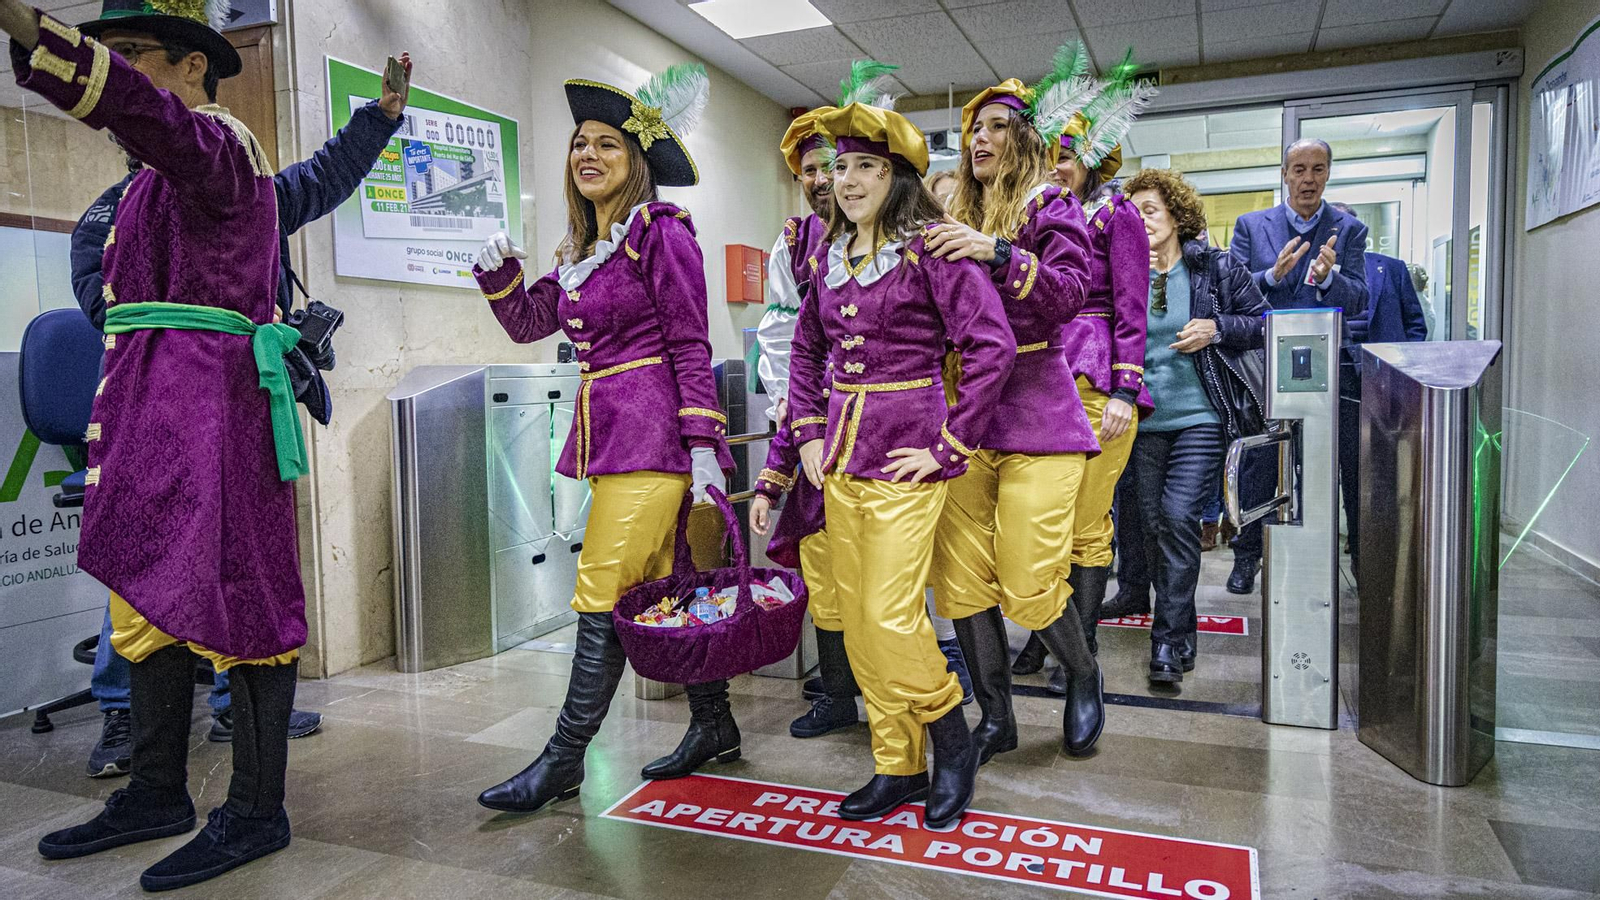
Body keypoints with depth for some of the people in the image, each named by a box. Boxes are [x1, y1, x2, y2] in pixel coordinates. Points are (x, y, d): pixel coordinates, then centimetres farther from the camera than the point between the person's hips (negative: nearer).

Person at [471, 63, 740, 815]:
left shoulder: (663, 232, -5)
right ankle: (714, 726, 26)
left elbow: (690, 345, -10)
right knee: (664, 588, 13)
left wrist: (702, 443, -15)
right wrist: (498, 271, 5)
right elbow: (527, 323, 23)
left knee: (603, 593, -7)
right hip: (607, 431, 8)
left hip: (653, 431, -8)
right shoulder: (580, 250, 18)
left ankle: (565, 760, 2)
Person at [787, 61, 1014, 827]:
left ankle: (951, 744, 17)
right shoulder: (831, 253, 12)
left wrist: (951, 443, -14)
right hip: (840, 451, 7)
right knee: (856, 616, 9)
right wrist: (809, 432, 12)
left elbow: (993, 344, -15)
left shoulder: (930, 245, -8)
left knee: (891, 615, -9)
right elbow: (806, 348, 22)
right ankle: (897, 765, 23)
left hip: (905, 450, -7)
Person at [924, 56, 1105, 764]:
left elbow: (1070, 291, -12)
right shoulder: (956, 220, 17)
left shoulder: (1050, 206, 4)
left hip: (1035, 410, -5)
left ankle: (1084, 678, 26)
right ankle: (995, 718, 18)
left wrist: (997, 253, -24)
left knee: (1028, 583, -5)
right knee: (960, 580, 2)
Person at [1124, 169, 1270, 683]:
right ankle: (1180, 627, 25)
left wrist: (1218, 328, -12)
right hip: (1144, 420, 4)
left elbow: (1263, 322, 6)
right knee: (1154, 521, 7)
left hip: (1201, 415, -3)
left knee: (1178, 514, -14)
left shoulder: (1214, 267, 1)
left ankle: (1170, 637, -5)